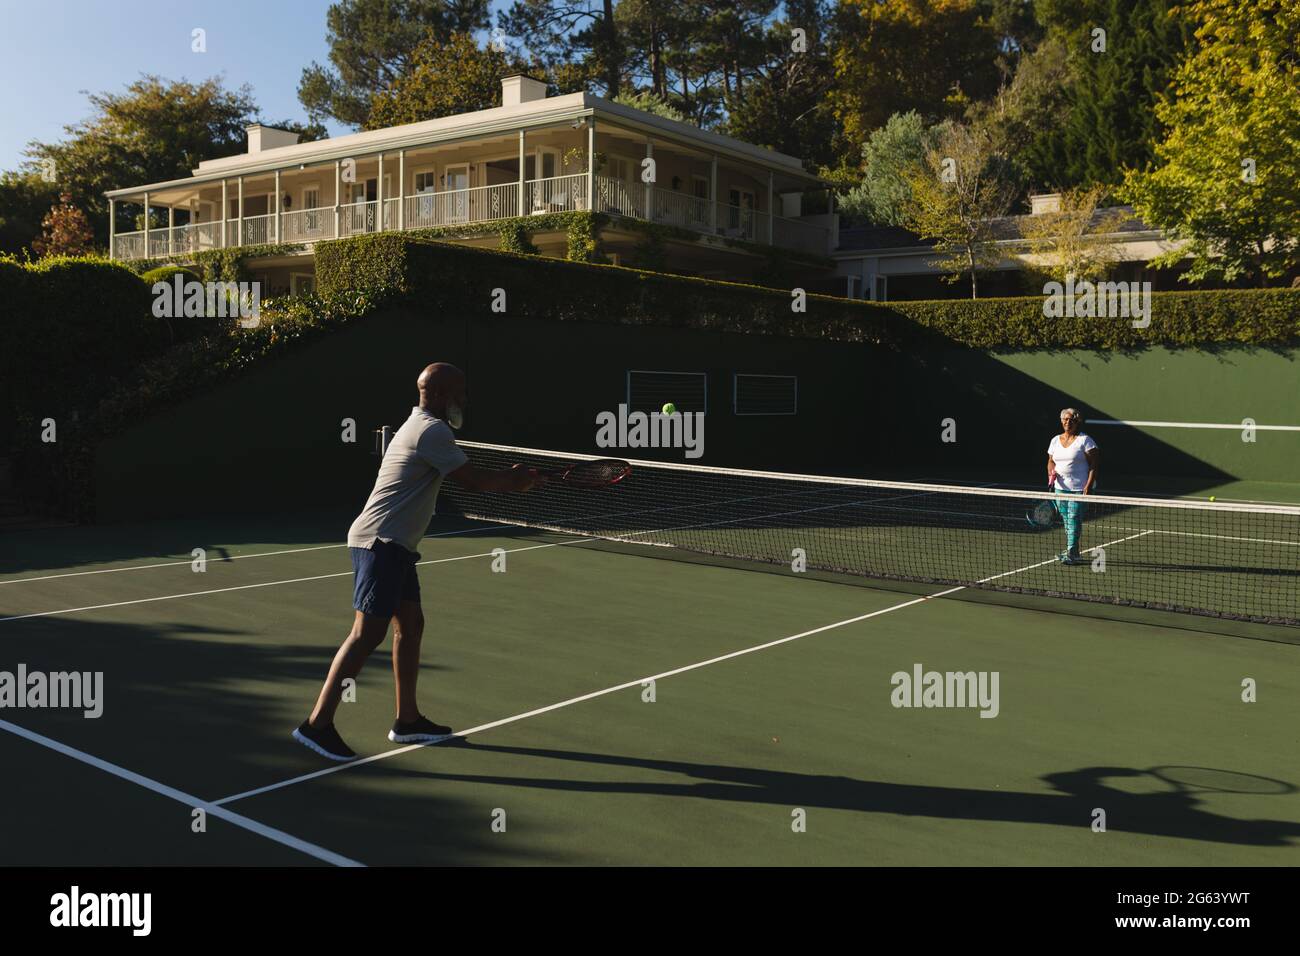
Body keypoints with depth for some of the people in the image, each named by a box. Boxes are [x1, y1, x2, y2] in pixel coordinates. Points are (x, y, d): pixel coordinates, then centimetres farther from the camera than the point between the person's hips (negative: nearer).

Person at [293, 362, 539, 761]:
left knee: (411, 625, 13)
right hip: (381, 544, -11)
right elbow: (475, 480, -13)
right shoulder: (432, 432, -14)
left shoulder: (421, 426, 19)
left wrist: (509, 478, 14)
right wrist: (514, 479, 4)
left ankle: (407, 720, 20)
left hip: (393, 547, 11)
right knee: (368, 633, -12)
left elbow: (464, 477, 22)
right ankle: (317, 724, -9)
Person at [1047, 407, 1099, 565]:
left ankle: (1072, 553, -12)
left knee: (1074, 519, -11)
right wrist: (1051, 473, -5)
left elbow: (1093, 464, -9)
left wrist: (1089, 485, -17)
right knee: (1066, 520, 10)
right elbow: (1051, 461, 18)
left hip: (1079, 488, -6)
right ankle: (1070, 551, 17)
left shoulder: (1084, 440, -6)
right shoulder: (1055, 440, 12)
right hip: (1061, 487, 6)